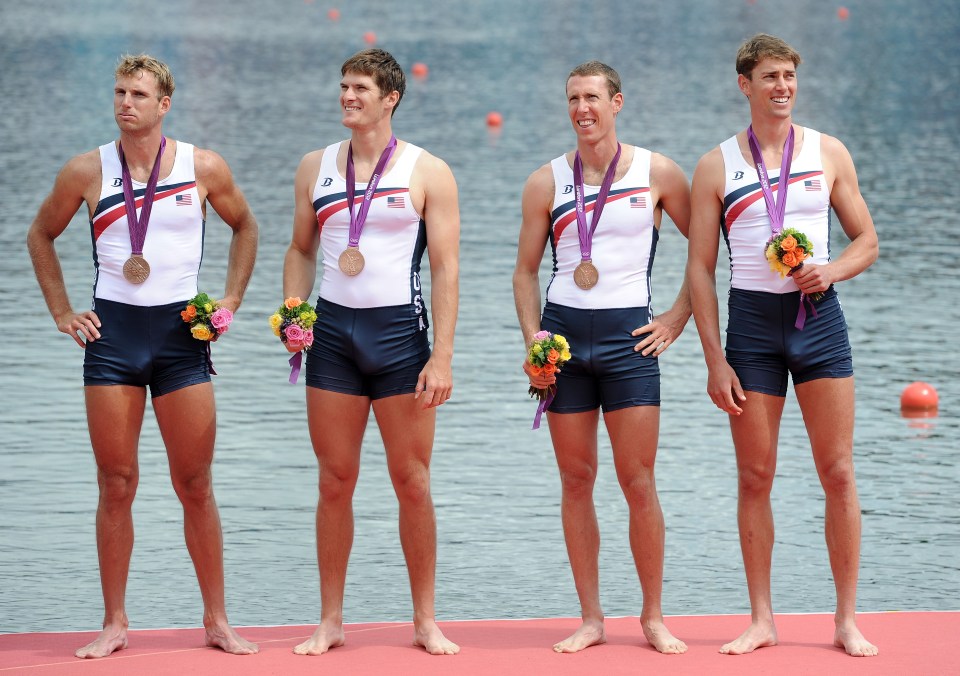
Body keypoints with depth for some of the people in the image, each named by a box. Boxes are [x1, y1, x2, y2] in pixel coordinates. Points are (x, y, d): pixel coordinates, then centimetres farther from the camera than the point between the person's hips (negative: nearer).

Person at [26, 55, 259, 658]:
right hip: (112, 332, 0)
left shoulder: (203, 168, 0)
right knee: (117, 485, 2)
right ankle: (115, 624, 8)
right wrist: (62, 313, 8)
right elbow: (42, 235, 16)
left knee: (196, 486, 2)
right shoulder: (87, 172, 0)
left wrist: (230, 301, 7)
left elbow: (245, 226, 17)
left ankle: (217, 620, 10)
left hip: (182, 334, 0)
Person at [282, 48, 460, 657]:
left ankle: (426, 621, 8)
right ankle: (331, 621, 9)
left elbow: (447, 268, -4)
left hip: (399, 331, -3)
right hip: (333, 332, 3)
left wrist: (442, 356, -11)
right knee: (335, 480, 3)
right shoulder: (316, 166, 9)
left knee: (412, 480, -1)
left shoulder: (428, 172, -2)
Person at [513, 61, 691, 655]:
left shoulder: (657, 173, 1)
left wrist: (676, 320, 1)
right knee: (576, 481, 4)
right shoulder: (547, 182, 6)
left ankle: (654, 617, 6)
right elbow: (526, 269, 11)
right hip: (563, 332, 2)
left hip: (628, 336, -2)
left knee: (638, 482, -4)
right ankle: (591, 620, 10)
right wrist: (532, 338, -3)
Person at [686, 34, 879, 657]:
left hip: (819, 315, 0)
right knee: (755, 477, 2)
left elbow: (867, 241, 11)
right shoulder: (716, 167, 3)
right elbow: (700, 268, 2)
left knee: (838, 473, -2)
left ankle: (848, 621, 4)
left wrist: (832, 270, -12)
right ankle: (762, 620, 10)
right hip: (752, 321, 0)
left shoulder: (829, 153, 6)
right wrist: (715, 361, -5)